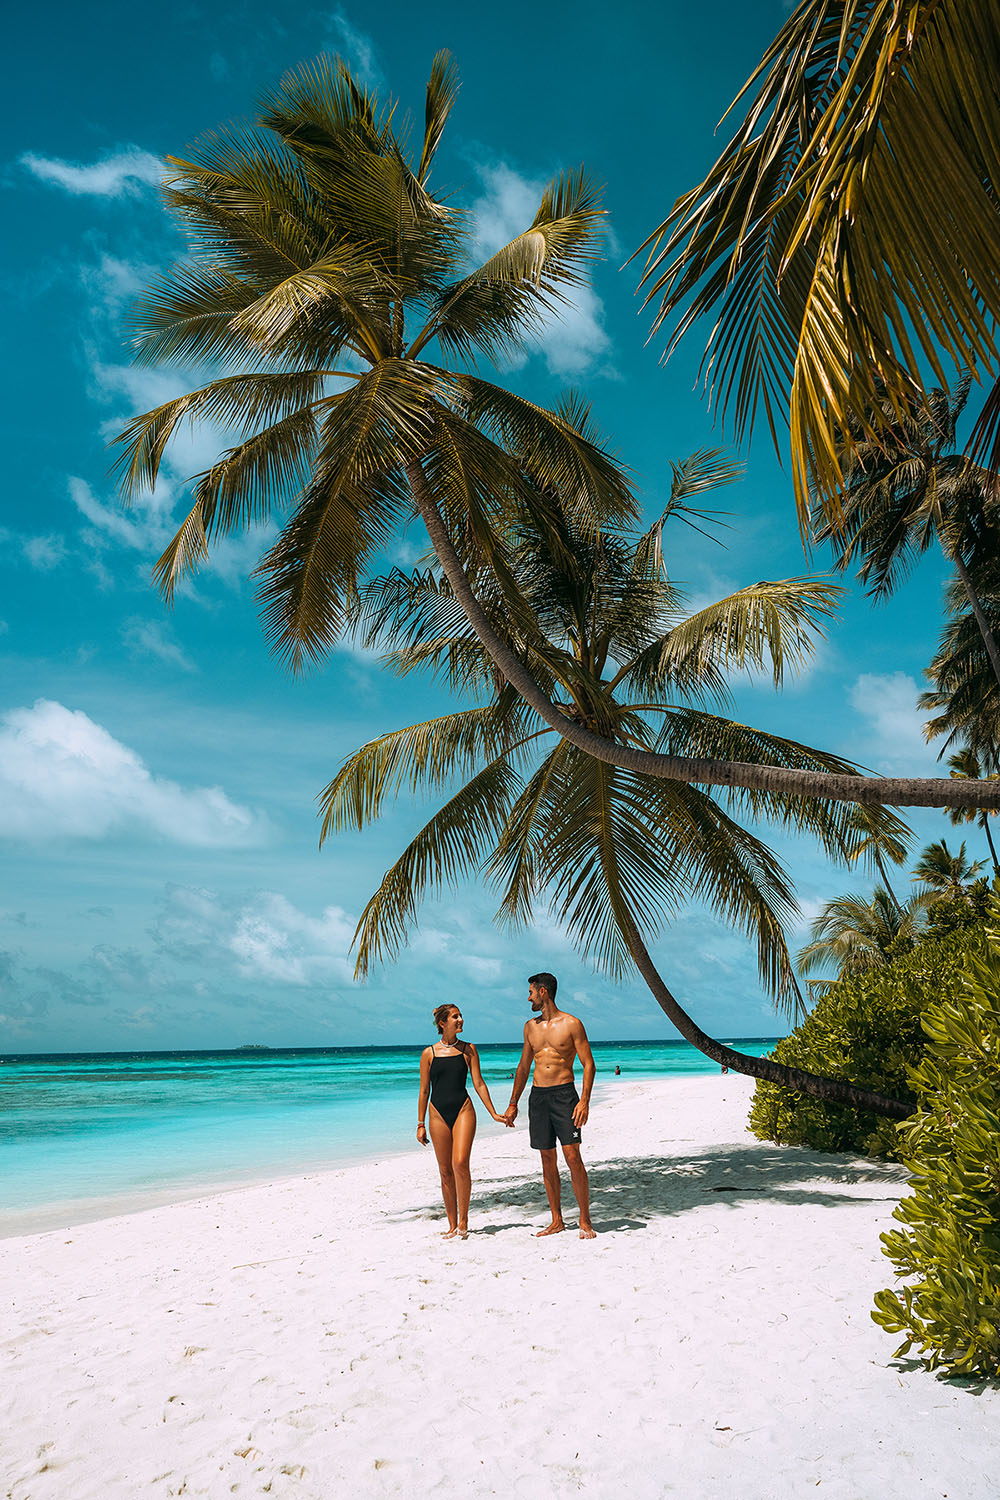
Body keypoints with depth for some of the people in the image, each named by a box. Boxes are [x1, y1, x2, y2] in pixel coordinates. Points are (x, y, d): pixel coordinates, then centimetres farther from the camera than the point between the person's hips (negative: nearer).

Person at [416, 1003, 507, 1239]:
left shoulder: (468, 1050, 4)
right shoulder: (429, 1053, 2)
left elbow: (478, 1084, 5)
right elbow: (424, 1091, 6)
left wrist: (494, 1113, 0)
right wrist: (421, 1124, 5)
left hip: (463, 1109, -1)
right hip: (438, 1113, 1)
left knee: (460, 1163, -16)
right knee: (445, 1171, 5)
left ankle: (463, 1221, -1)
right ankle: (452, 1224, 17)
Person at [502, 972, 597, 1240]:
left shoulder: (571, 1023, -4)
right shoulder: (530, 1026, 12)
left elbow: (588, 1064, -5)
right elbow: (523, 1067, 19)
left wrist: (585, 1100, -15)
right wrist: (513, 1104, 17)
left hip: (564, 1093, -5)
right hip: (538, 1095, 5)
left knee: (573, 1157, -9)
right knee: (548, 1160, 7)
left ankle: (585, 1222, 2)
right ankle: (557, 1221, 16)